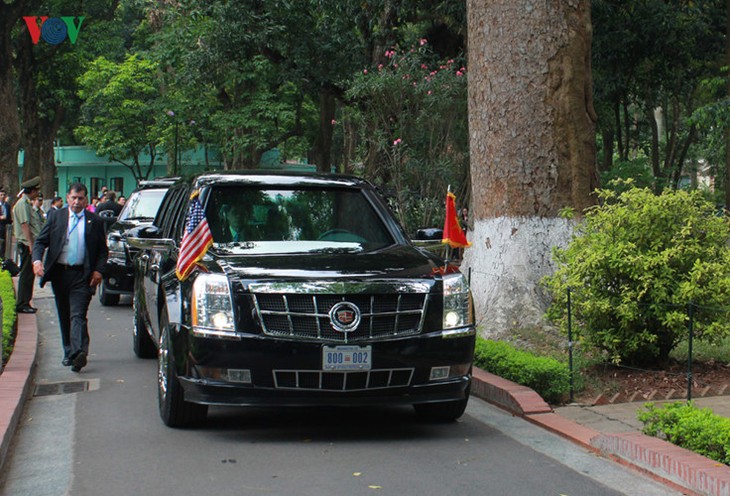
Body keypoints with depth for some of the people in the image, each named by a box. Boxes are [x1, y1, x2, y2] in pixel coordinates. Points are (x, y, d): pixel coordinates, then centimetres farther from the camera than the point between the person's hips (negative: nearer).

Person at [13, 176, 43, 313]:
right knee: (26, 275, -6)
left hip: (31, 244, 10)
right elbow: (25, 225, -19)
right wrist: (30, 244, -23)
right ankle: (22, 304, -3)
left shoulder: (27, 203, 18)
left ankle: (24, 303, 17)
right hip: (27, 244, -10)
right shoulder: (22, 203, -13)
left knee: (29, 275, 12)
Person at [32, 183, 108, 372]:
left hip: (82, 275, -3)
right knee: (64, 316, 12)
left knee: (78, 315, -15)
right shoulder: (56, 218, 8)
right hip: (59, 273, 3)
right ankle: (69, 352, 23)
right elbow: (40, 241, 6)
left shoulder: (94, 221, 5)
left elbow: (103, 250, 8)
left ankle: (79, 353, -26)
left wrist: (98, 270, -6)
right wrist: (37, 260, -13)